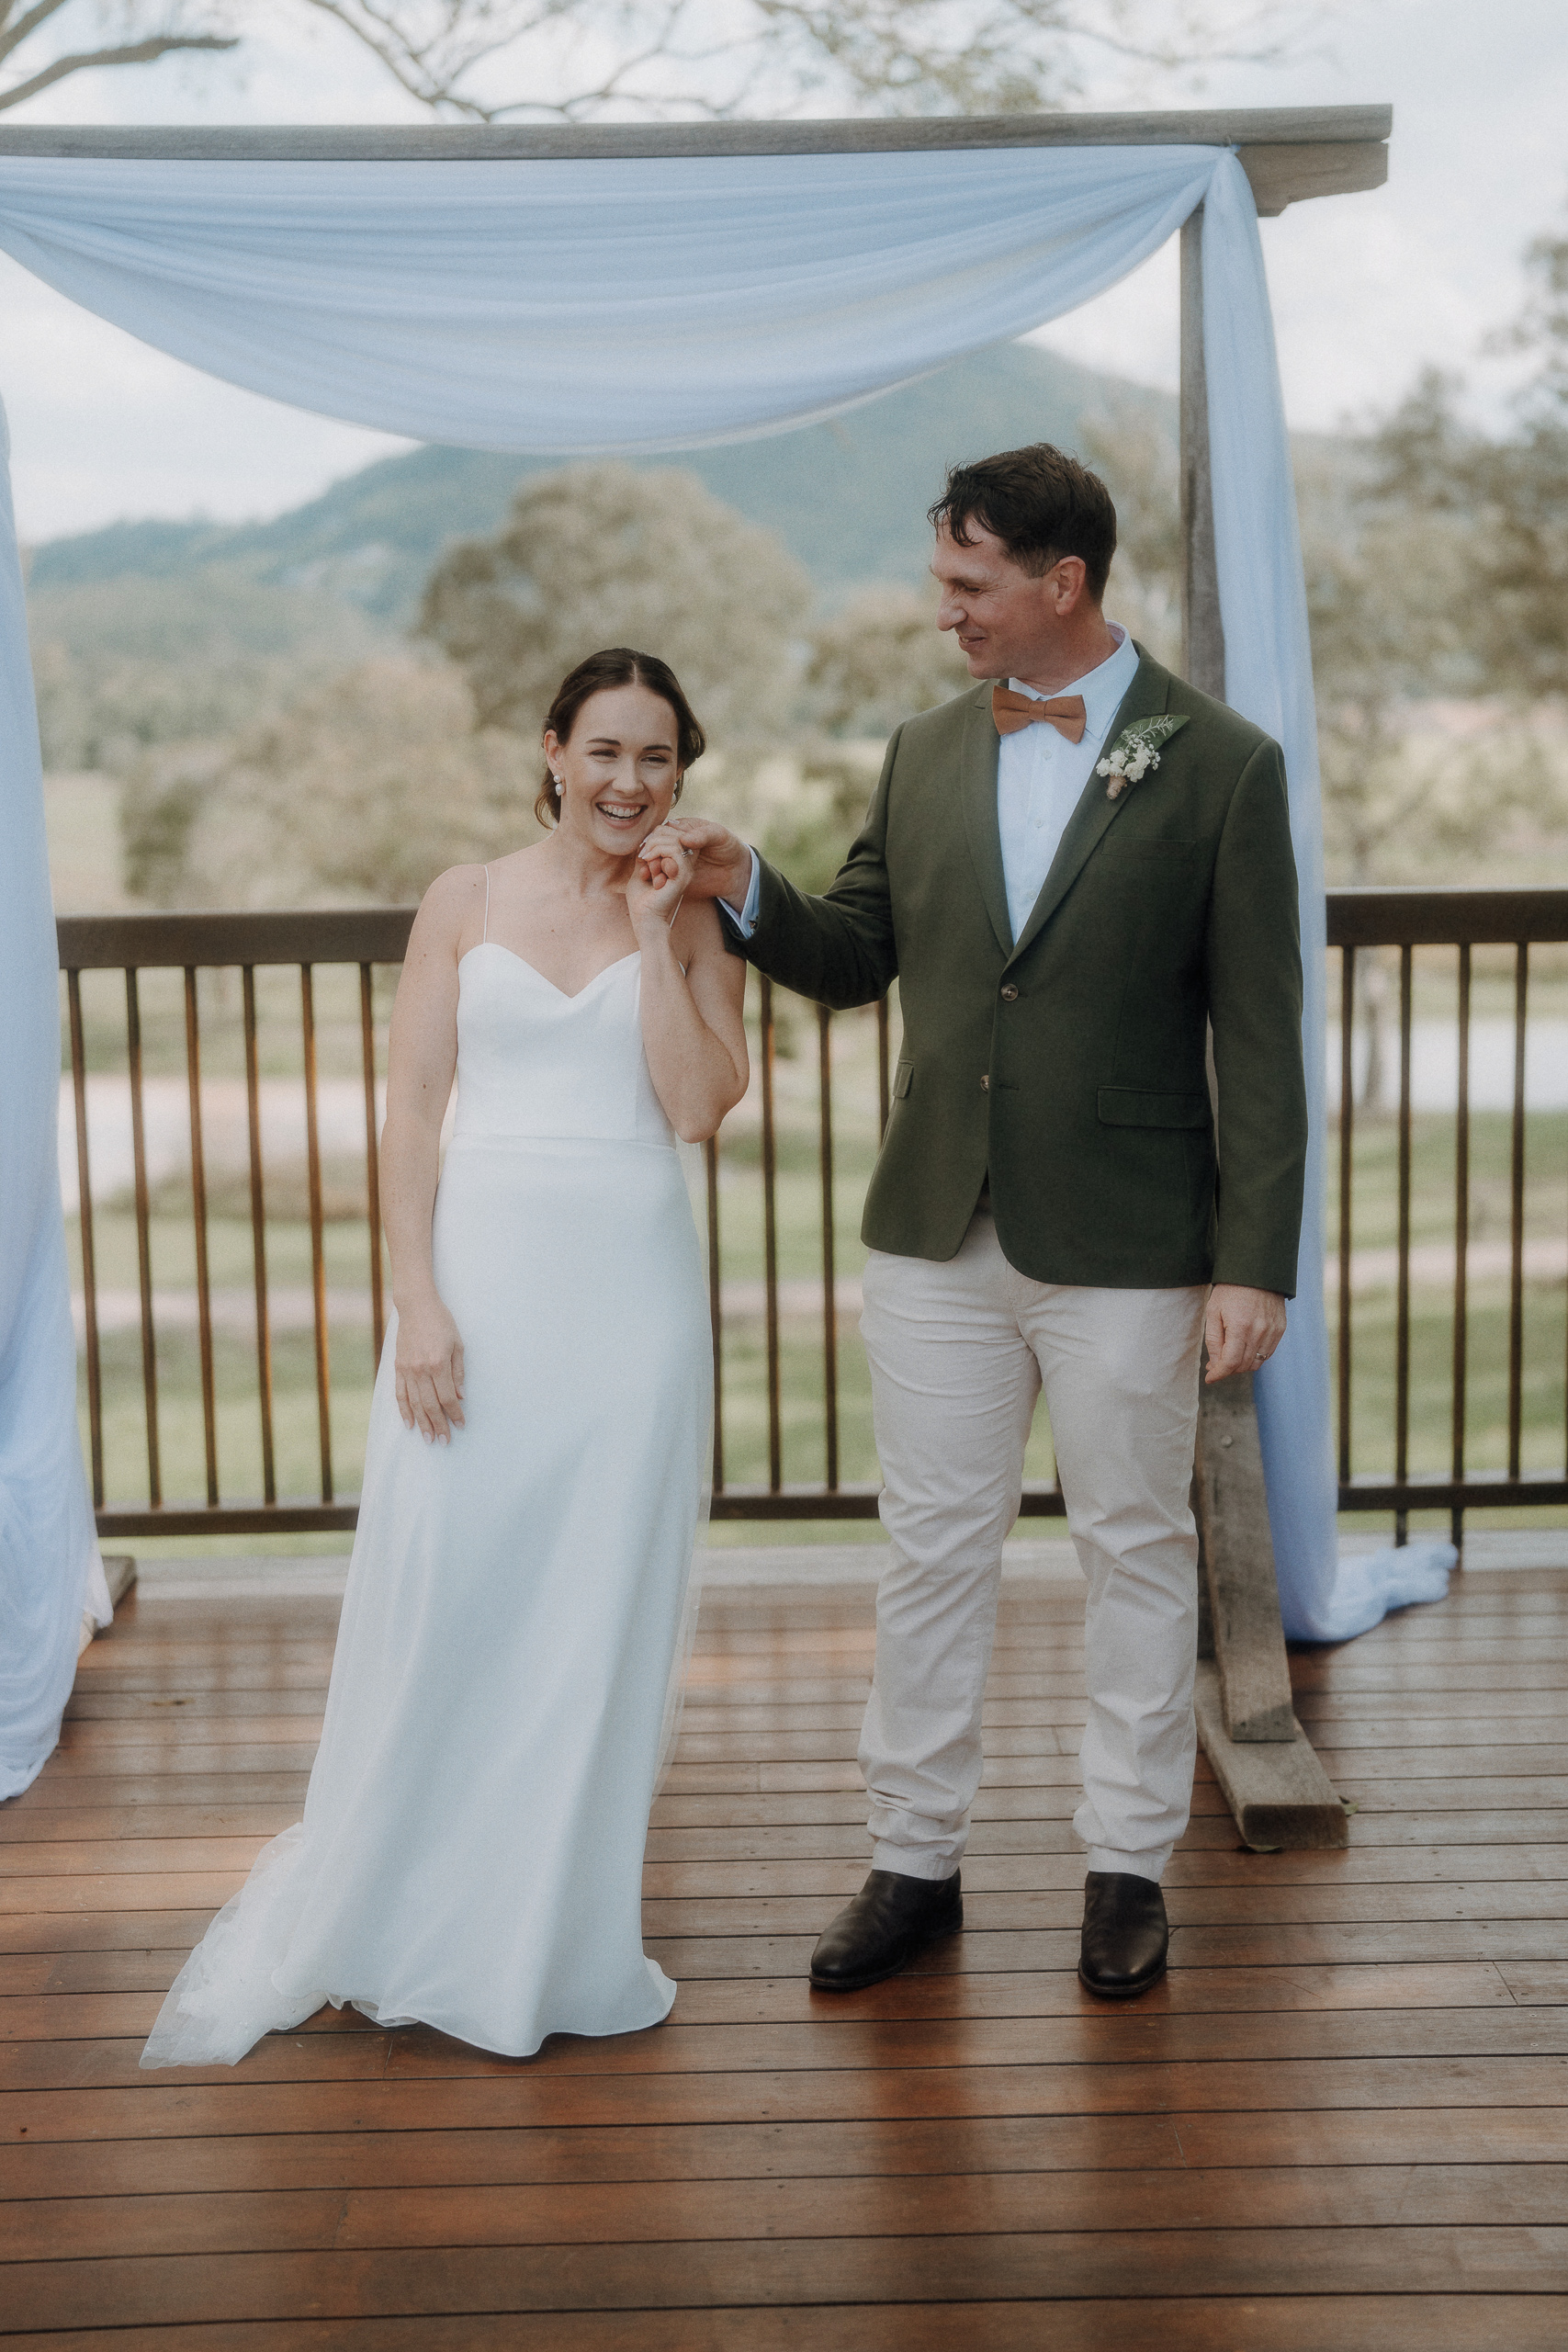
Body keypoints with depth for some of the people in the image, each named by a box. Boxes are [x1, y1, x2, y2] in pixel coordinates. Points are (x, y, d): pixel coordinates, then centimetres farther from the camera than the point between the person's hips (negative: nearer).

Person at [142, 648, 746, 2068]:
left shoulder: (696, 923, 7)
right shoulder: (465, 904, 5)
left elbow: (698, 1106, -6)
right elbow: (411, 1108, 0)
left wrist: (658, 934, -7)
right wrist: (417, 1302, -9)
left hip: (635, 1283, 1)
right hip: (483, 1268, -1)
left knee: (599, 1612, 6)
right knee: (438, 1594, 1)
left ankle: (555, 1936, 22)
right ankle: (365, 1915, 19)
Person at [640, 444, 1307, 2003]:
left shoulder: (1219, 766, -6)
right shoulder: (924, 753, 7)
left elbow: (1259, 1039, -8)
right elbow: (857, 958, 15)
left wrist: (1255, 1264, -11)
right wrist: (744, 890, -5)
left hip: (1125, 1247, -4)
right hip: (936, 1236, 4)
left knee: (1133, 1550, 10)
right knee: (932, 1550, 10)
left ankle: (1127, 1866, 25)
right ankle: (913, 1860, 23)